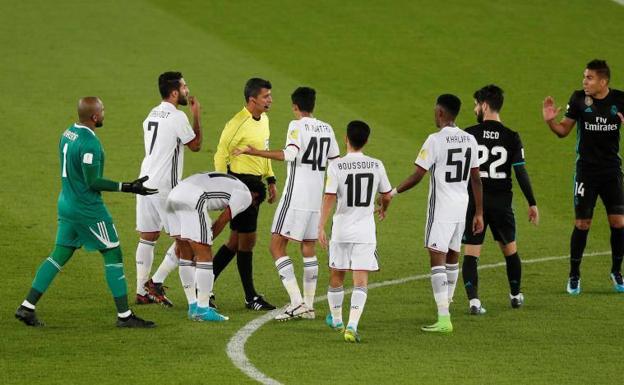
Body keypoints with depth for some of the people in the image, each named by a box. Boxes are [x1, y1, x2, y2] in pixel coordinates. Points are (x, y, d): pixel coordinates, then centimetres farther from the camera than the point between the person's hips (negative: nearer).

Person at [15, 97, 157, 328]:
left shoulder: (68, 134, 6)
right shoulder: (89, 144, -22)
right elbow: (93, 182, -21)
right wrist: (127, 188, -20)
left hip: (66, 204, 9)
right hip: (88, 210, -9)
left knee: (59, 255, 13)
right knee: (113, 255, 1)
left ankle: (27, 307, 9)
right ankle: (124, 315, 3)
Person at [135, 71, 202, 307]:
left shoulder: (152, 115, 12)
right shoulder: (177, 117, -13)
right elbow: (195, 145, -2)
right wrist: (196, 116, 5)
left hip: (146, 182, 8)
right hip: (165, 187, -8)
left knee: (147, 238, 11)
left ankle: (142, 292, 12)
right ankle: (156, 282, -3)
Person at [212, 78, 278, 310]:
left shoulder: (263, 120, 11)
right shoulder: (238, 124, -18)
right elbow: (220, 156, -14)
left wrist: (271, 180, 20)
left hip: (254, 184, 10)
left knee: (236, 241, 13)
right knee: (247, 240, -3)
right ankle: (251, 298, 4)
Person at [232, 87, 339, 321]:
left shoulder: (297, 126, -9)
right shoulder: (327, 129, 11)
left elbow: (290, 154, -25)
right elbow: (335, 162, 16)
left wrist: (254, 152, -26)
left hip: (296, 196, -7)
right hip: (317, 198, 7)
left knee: (277, 246, -4)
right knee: (309, 249, 15)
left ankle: (296, 302, -15)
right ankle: (309, 305, 14)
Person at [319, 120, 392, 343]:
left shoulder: (336, 166, -8)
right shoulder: (376, 165, 0)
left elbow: (329, 198, -13)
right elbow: (386, 195, 13)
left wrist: (321, 227, -10)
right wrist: (383, 210, 35)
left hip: (341, 230, -1)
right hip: (366, 232, 1)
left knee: (336, 276, 18)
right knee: (361, 281, -3)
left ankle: (336, 320, 34)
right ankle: (352, 325, -19)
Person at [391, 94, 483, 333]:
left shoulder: (436, 140, -13)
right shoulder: (470, 140, 6)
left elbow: (417, 176, -13)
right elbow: (476, 179, 10)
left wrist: (393, 193, -1)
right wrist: (479, 214, 15)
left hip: (441, 208, -7)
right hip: (462, 207, 7)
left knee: (437, 259, -8)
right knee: (453, 256, 21)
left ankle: (444, 319, -17)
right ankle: (447, 303, 36)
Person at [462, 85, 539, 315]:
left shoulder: (468, 134, -5)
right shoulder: (511, 137, -2)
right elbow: (521, 172, -4)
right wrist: (532, 204, 3)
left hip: (474, 201, -2)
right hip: (502, 202, 2)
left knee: (471, 253, 0)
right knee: (509, 249, 20)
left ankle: (473, 300, -15)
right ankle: (515, 296, 34)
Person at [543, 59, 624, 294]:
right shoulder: (579, 98, -4)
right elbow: (563, 130, 3)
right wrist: (550, 121, -17)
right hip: (586, 170, -1)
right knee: (582, 224, -2)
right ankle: (574, 276, 11)